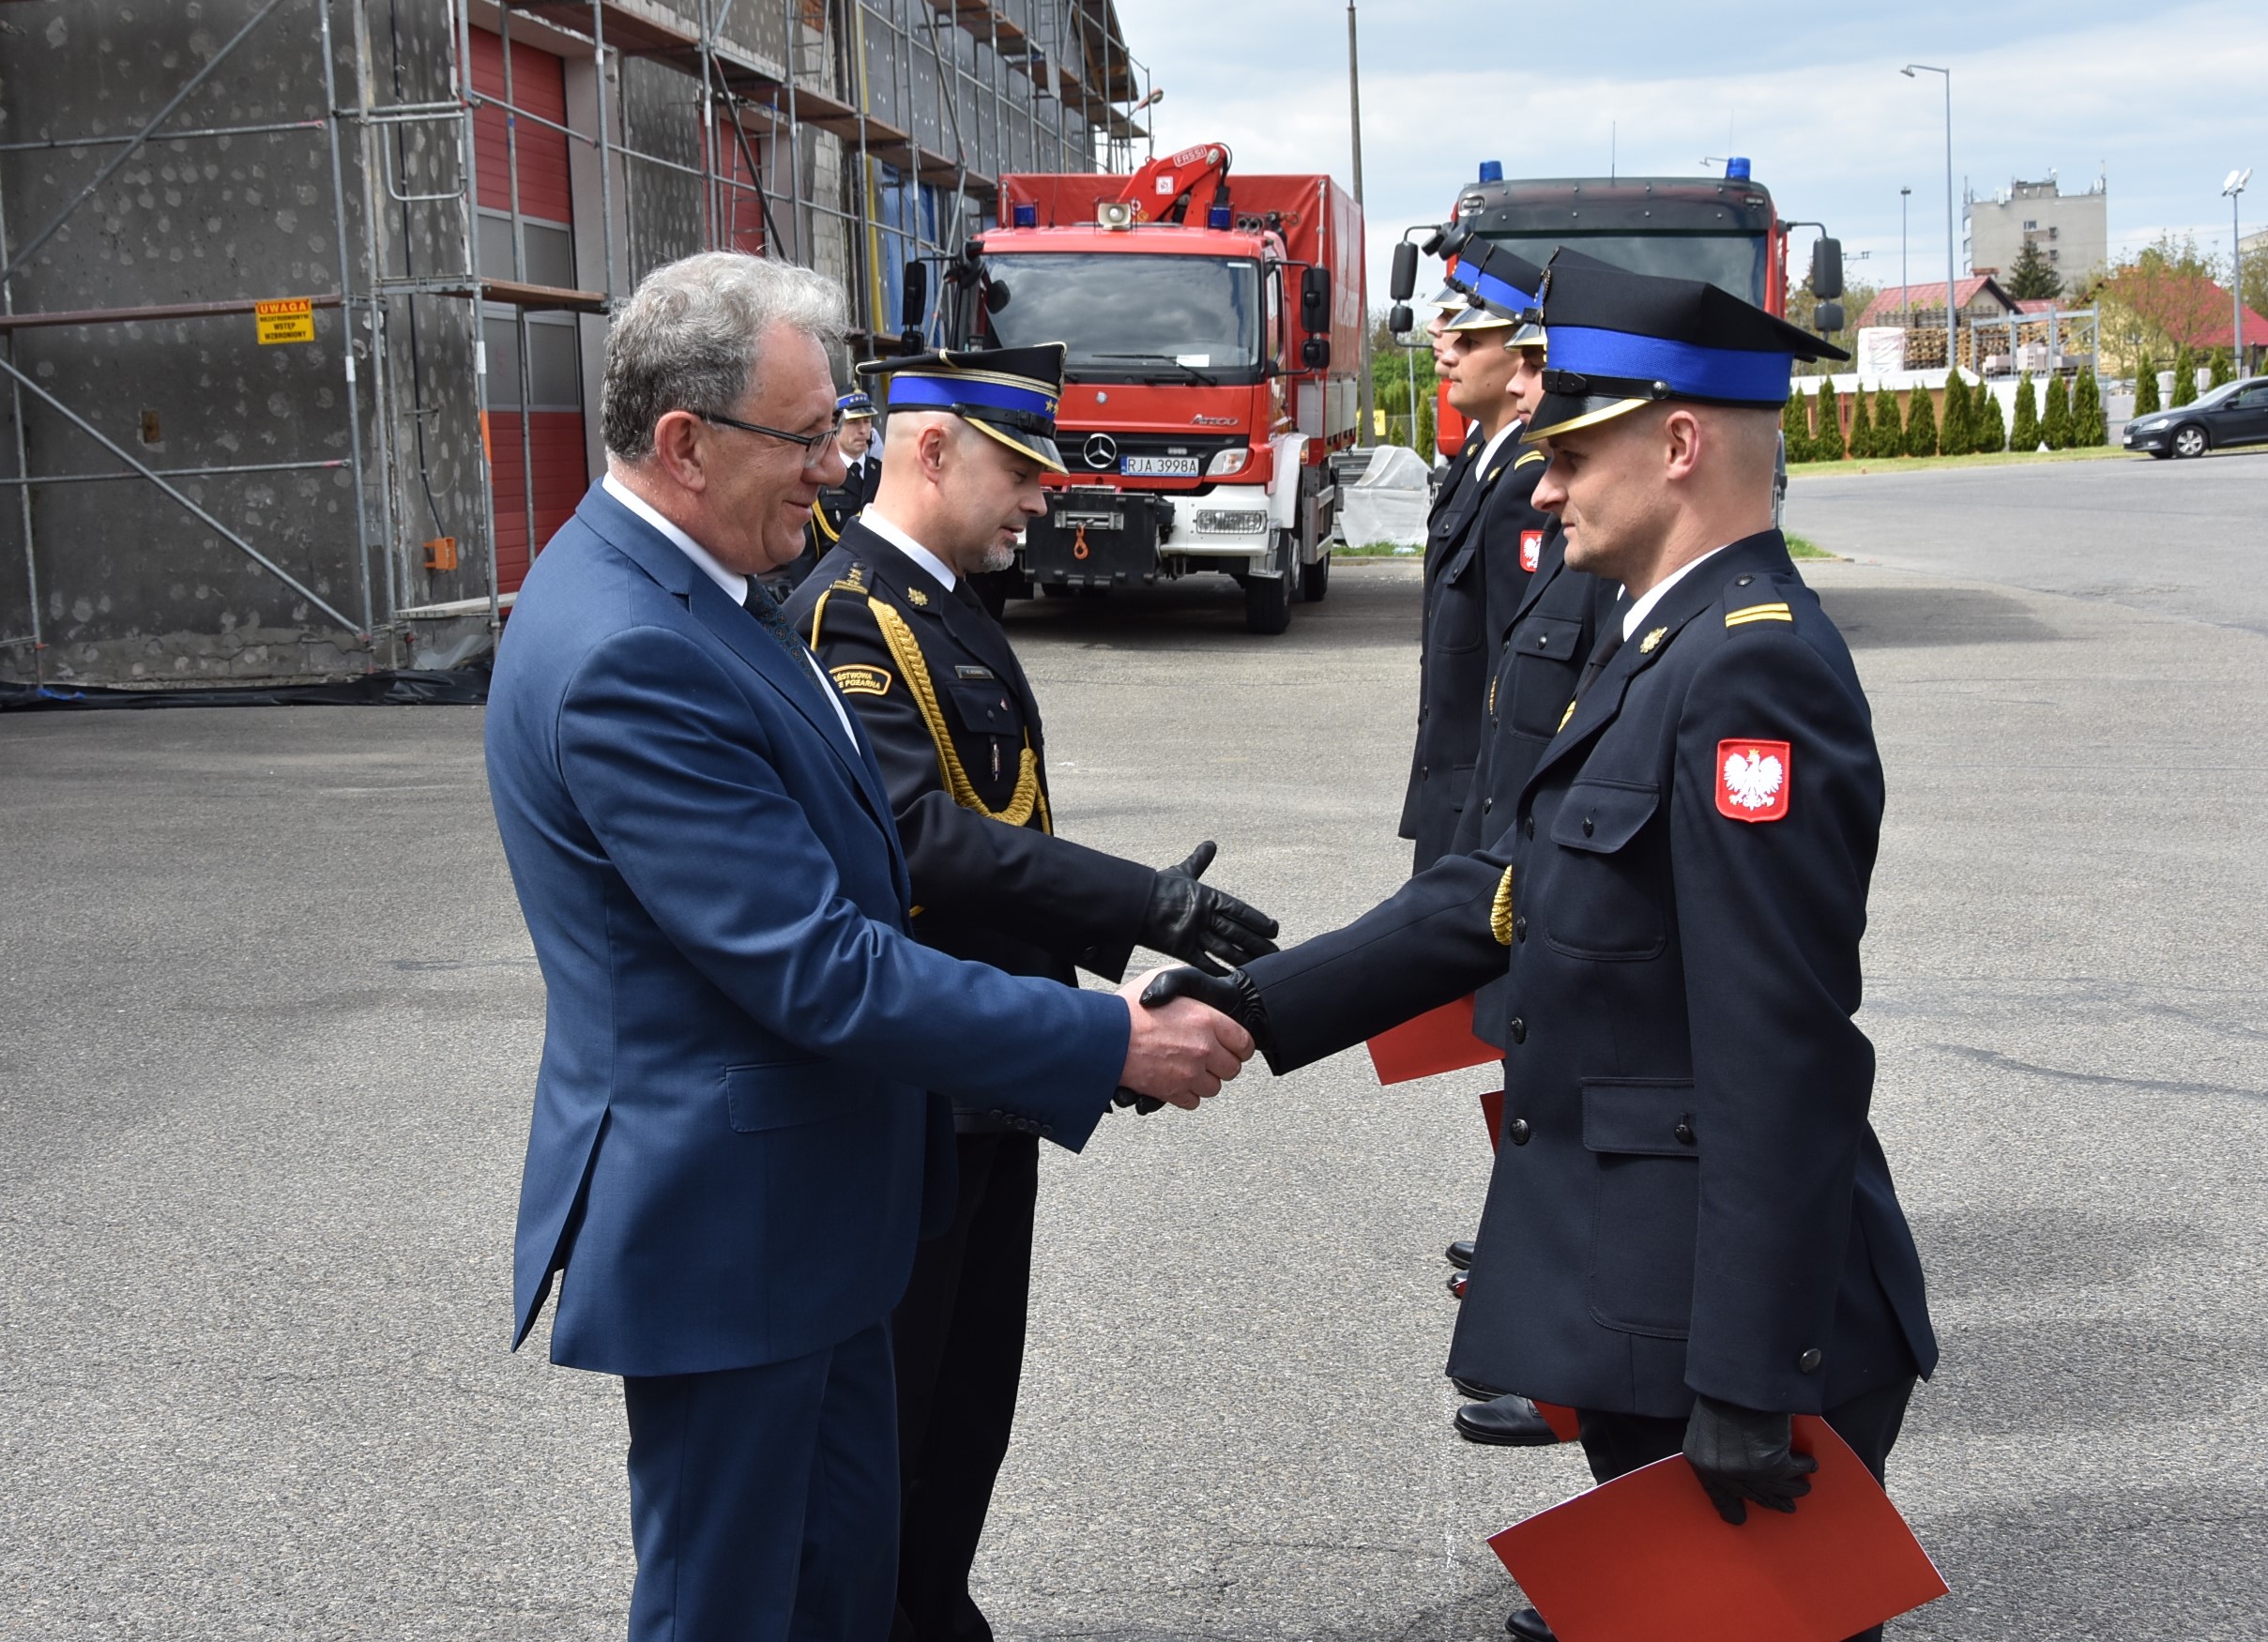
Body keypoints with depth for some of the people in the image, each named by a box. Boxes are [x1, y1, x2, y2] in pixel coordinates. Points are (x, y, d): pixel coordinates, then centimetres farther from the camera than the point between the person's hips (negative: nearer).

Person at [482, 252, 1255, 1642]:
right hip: (721, 1227, -10)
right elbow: (820, 970, -28)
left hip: (807, 1199, 10)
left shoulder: (679, 588, 5)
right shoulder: (625, 656, -27)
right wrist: (1114, 1045, -21)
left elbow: (848, 855, 15)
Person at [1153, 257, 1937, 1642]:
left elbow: (1780, 1052, -25)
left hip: (1732, 1319, -10)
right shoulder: (1665, 646, 12)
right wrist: (1253, 1004, 4)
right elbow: (1504, 899, 11)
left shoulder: (1753, 669, -21)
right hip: (1641, 1290, 10)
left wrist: (1748, 1378, -23)